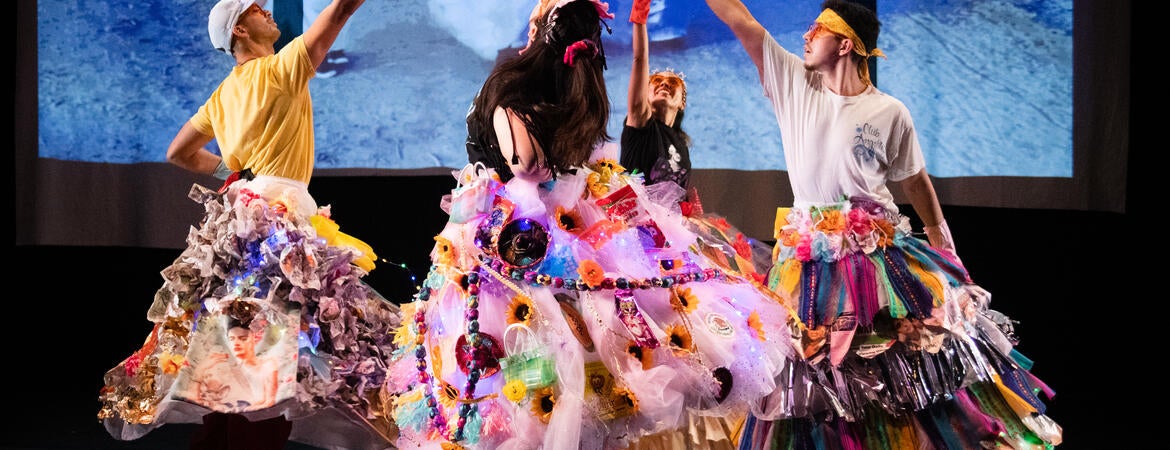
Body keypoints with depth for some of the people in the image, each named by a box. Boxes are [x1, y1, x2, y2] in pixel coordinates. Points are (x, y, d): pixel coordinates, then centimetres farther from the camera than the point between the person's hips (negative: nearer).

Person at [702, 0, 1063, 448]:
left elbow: (916, 182, 6)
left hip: (880, 255, -2)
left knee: (911, 366, -1)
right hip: (810, 257, 3)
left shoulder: (889, 112, -3)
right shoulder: (792, 81, 3)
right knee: (814, 367, 6)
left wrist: (945, 251, 6)